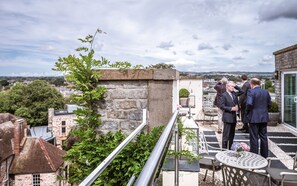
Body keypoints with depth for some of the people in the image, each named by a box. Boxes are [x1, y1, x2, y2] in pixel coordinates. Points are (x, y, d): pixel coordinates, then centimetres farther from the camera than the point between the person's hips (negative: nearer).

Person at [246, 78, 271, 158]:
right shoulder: (266, 92, 6)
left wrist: (247, 112, -6)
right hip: (264, 118, 6)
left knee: (254, 138, 2)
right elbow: (269, 104, 8)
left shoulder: (251, 91, -13)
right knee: (264, 137, 14)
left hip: (254, 118, -6)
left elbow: (249, 103, -23)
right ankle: (264, 155, 23)